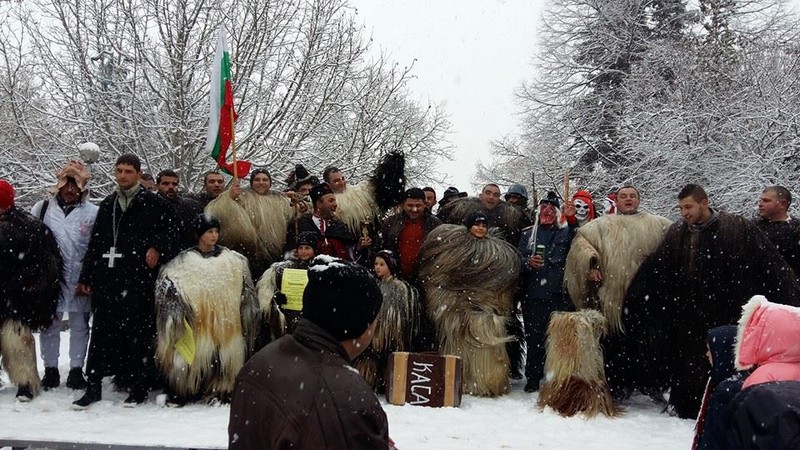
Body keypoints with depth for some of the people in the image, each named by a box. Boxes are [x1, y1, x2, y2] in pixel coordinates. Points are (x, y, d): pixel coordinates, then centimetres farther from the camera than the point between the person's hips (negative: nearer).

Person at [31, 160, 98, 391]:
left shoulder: (92, 212, -3)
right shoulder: (42, 208, 4)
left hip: (80, 280, -1)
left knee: (80, 325, 7)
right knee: (49, 324, 9)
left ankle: (76, 370, 18)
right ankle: (50, 370, 20)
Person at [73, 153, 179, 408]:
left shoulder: (153, 204, 2)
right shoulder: (107, 205, 18)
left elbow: (170, 231, 4)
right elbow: (95, 243, 18)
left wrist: (157, 247, -13)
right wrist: (86, 278, 15)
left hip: (138, 279, -4)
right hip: (107, 278, 5)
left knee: (138, 332, -1)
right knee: (102, 331, 5)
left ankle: (139, 387, 8)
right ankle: (94, 385, 12)